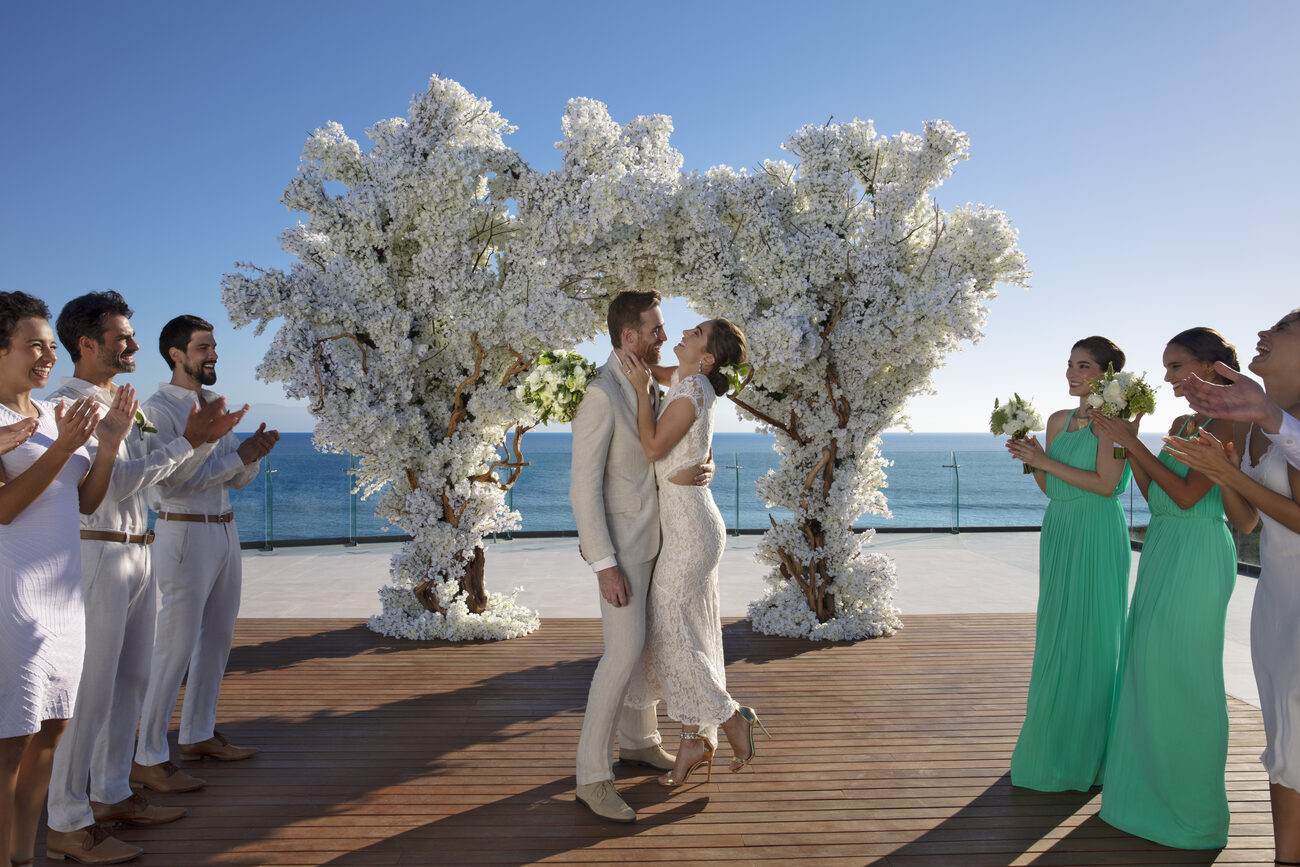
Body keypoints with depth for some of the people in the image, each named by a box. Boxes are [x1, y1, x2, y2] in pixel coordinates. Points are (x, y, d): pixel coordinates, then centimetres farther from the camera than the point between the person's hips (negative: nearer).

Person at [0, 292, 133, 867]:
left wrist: (110, 442, 1)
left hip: (63, 593, 8)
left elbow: (86, 502, 13)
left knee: (49, 732, 14)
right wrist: (63, 447, -22)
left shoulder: (54, 414, 13)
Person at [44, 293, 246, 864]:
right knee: (90, 688, -4)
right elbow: (116, 480, -19)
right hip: (97, 554, -9)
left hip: (137, 555, 9)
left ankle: (112, 795, 27)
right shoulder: (67, 404, -10)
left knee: (130, 680, 14)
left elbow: (174, 472, 18)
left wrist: (206, 438, 2)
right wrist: (187, 441, -14)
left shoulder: (124, 406, 15)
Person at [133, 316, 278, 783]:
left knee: (217, 638, 13)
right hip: (185, 534, -8)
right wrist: (238, 455, -19)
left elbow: (238, 479, 14)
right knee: (175, 645, -8)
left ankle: (198, 736, 26)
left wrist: (255, 451, -6)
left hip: (225, 530, 8)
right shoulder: (159, 408, -9)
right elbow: (173, 479, -19)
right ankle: (147, 758, 1)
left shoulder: (214, 407, 14)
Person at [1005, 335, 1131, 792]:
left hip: (1097, 538, -7)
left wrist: (1046, 461, -14)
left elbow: (1106, 484, -17)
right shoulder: (1059, 420, 13)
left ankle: (1088, 753, 14)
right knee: (1055, 636, 11)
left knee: (1091, 636, 0)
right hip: (1058, 533, 7)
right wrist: (1033, 460, -3)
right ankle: (1054, 742, 23)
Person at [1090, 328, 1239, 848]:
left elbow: (1187, 494, -20)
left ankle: (1193, 809, 14)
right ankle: (1154, 789, 26)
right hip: (1162, 550, 9)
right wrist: (1125, 444, 5)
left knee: (1183, 673, -1)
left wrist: (1133, 443, -16)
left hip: (1197, 554, -9)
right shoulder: (1181, 423, 14)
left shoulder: (1224, 423, -12)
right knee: (1149, 668, 13)